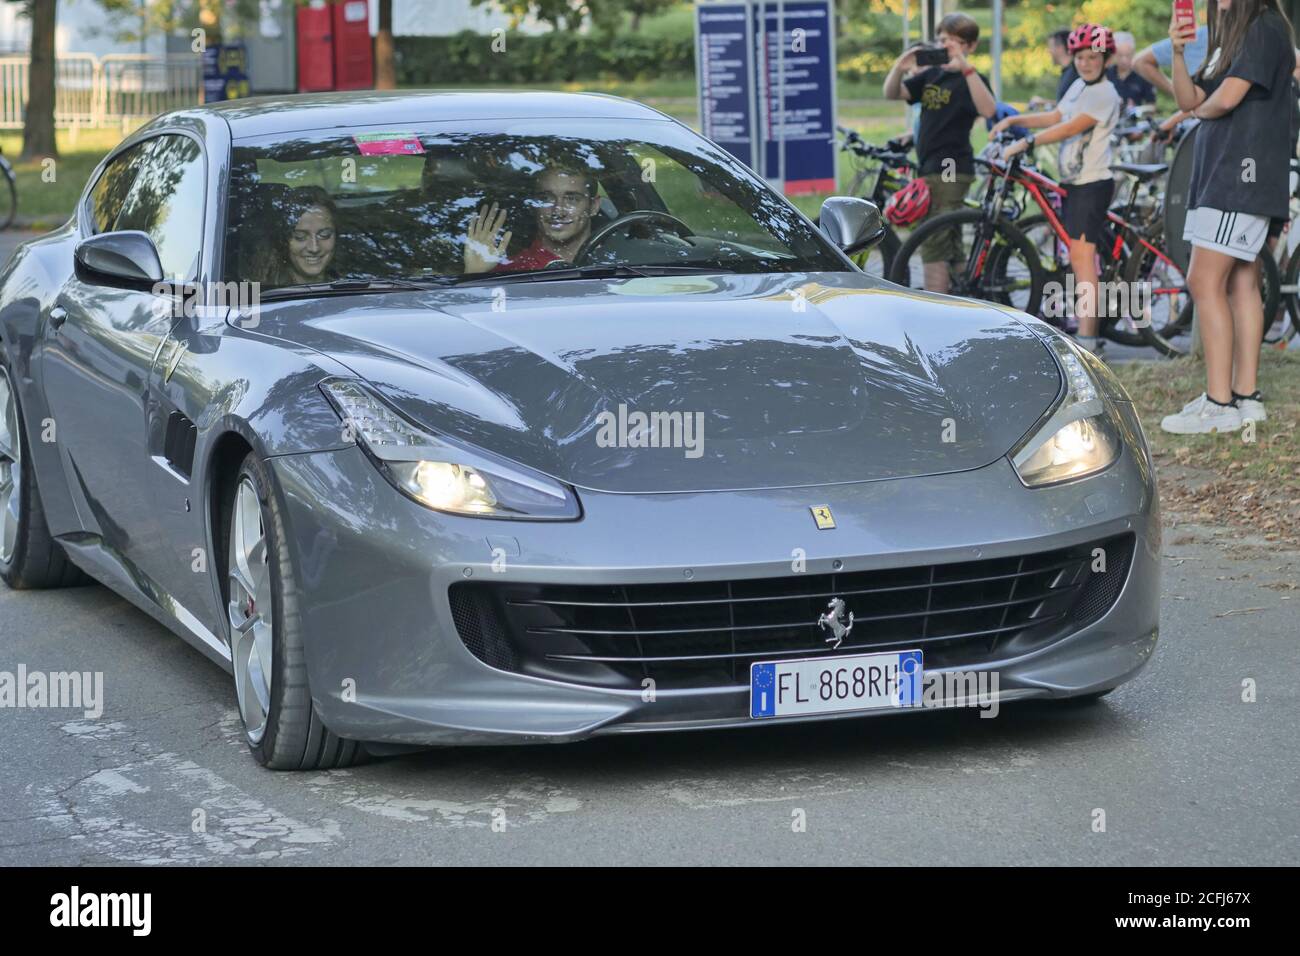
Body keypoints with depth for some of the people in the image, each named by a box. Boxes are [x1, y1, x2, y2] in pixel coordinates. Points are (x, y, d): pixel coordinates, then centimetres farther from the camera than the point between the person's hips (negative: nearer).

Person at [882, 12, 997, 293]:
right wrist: (899, 67, -14)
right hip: (929, 168, 8)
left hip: (951, 170, -8)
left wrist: (965, 68, -36)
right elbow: (892, 94, 6)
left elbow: (988, 109, -27)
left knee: (934, 247, -12)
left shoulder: (970, 79, -7)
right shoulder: (931, 75, 13)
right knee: (948, 247, 17)